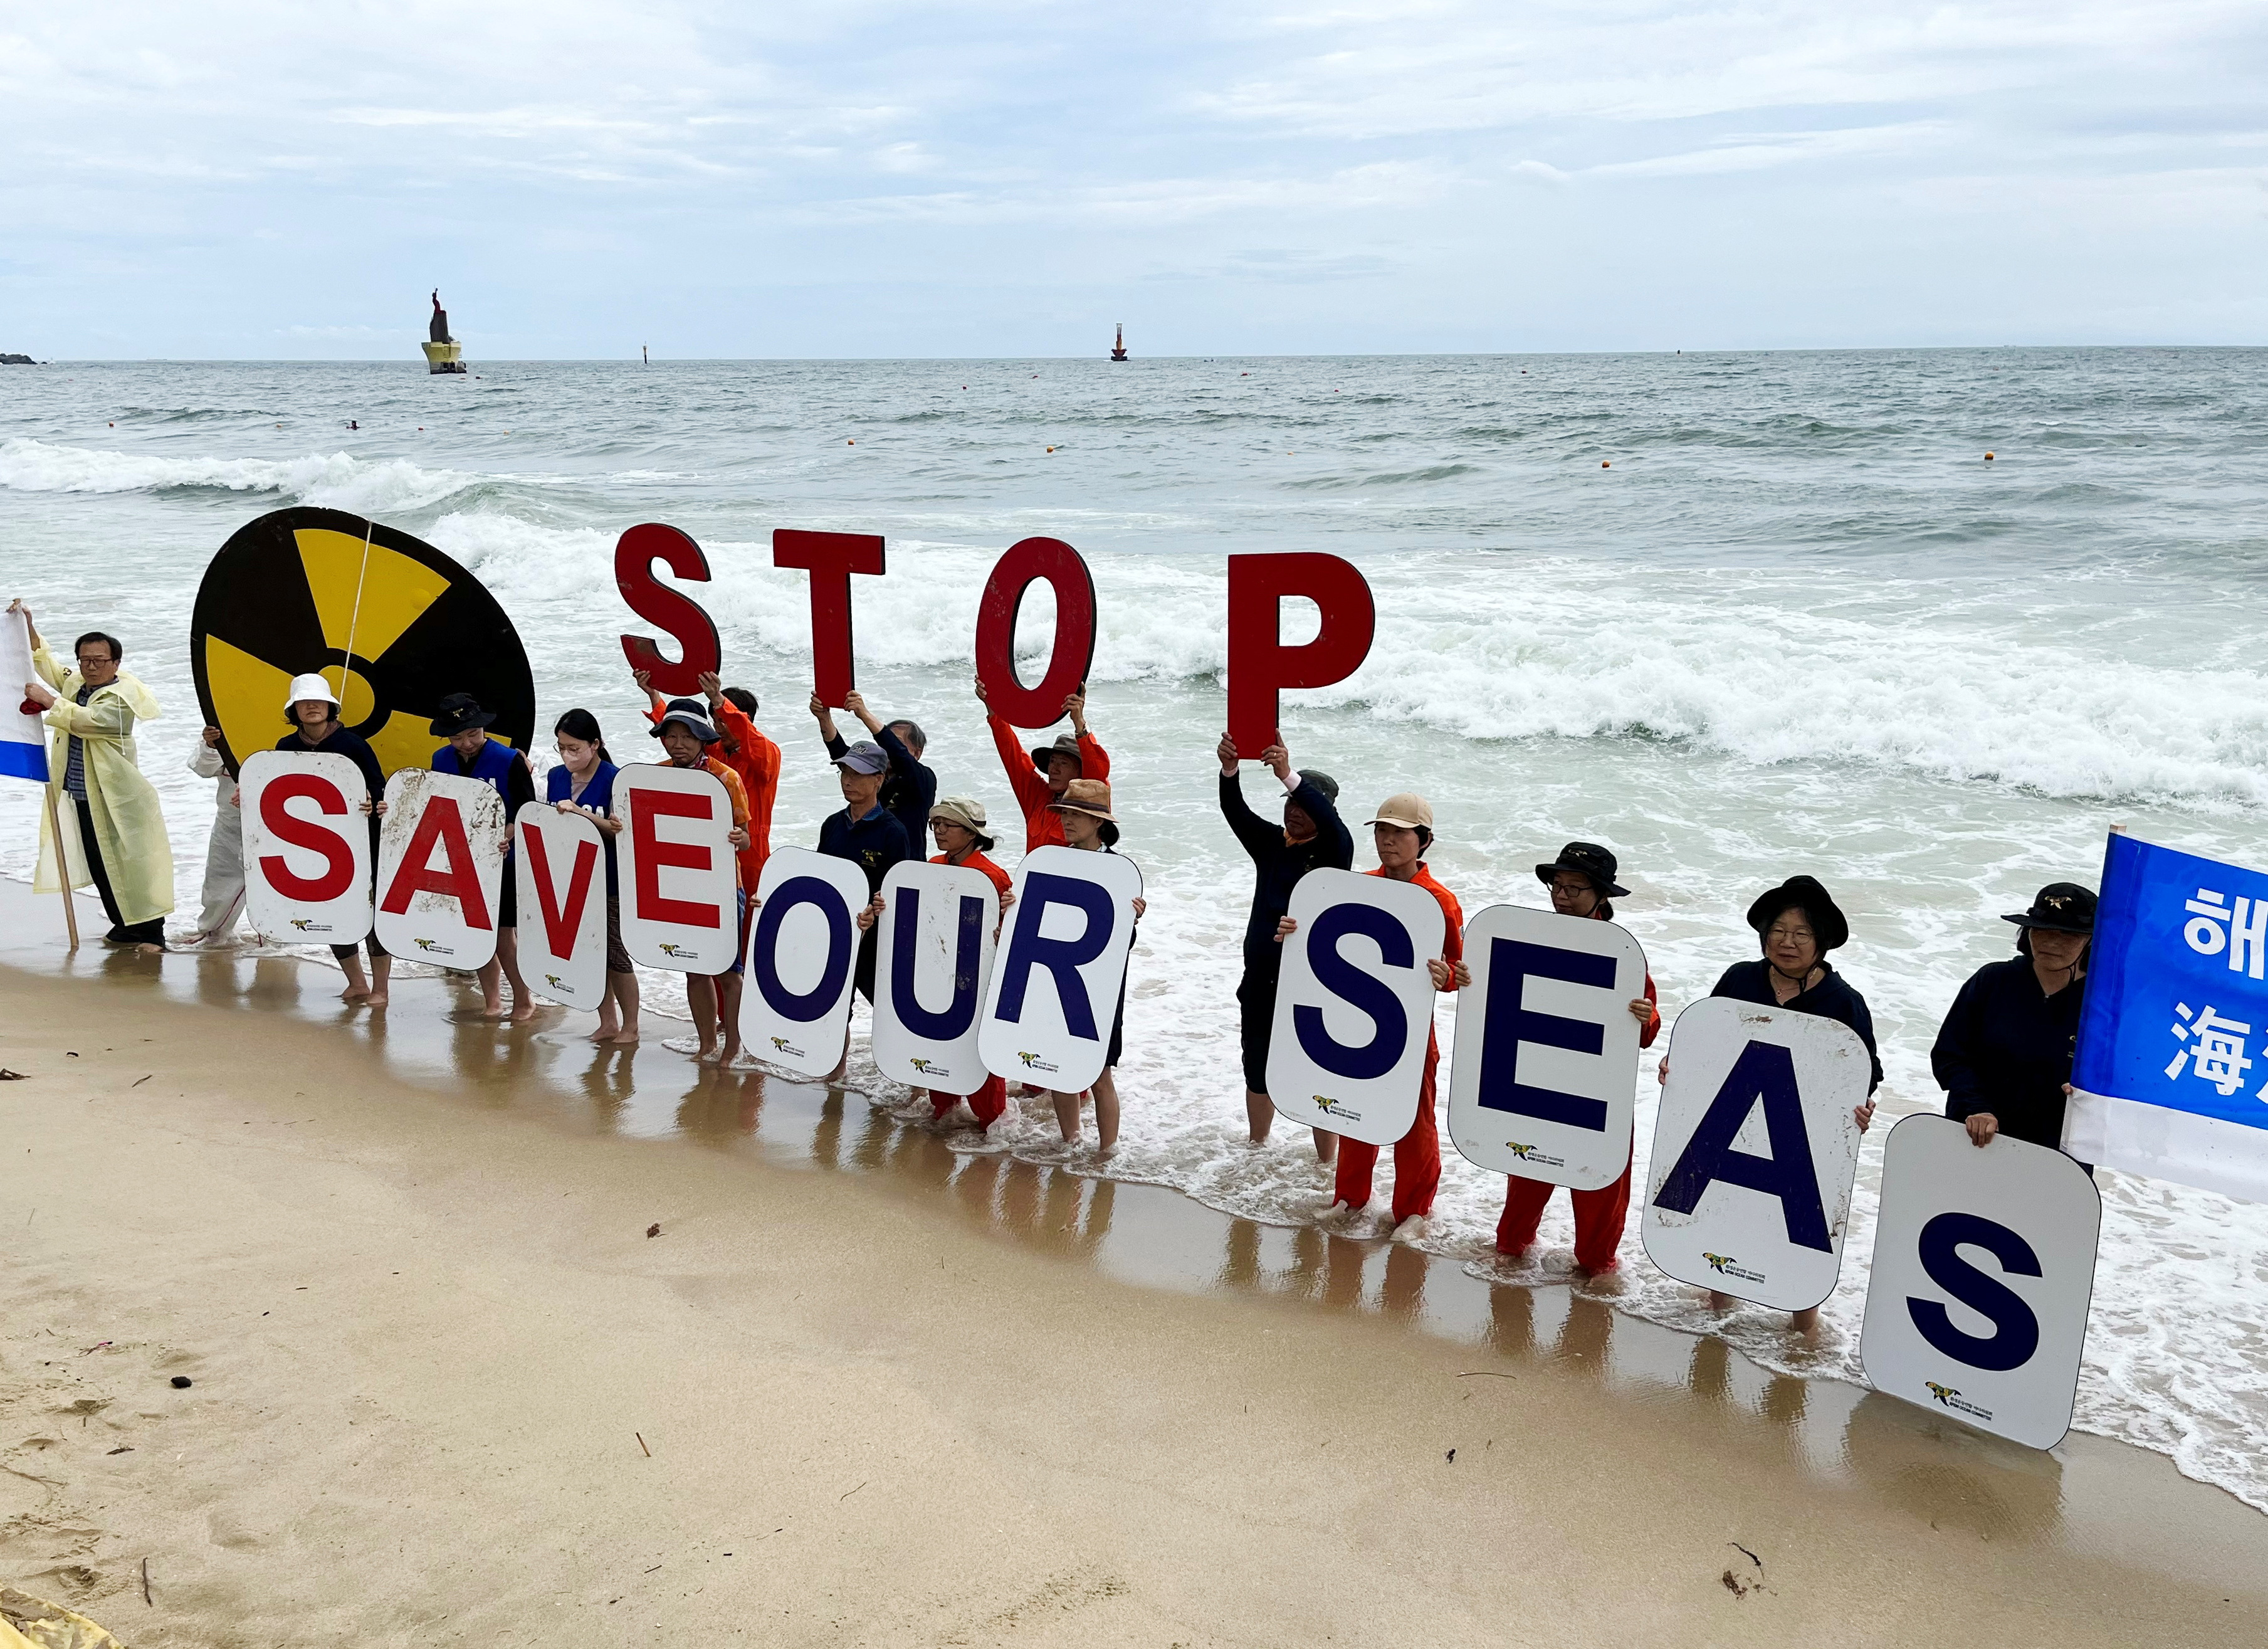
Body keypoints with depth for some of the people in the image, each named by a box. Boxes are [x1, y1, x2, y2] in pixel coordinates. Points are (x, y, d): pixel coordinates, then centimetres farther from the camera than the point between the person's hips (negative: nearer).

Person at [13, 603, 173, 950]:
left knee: (129, 864, -6)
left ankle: (151, 932, -1)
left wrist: (49, 701, -25)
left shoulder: (120, 698, -13)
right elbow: (46, 664, 25)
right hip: (81, 798, 8)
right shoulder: (74, 683, 12)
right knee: (99, 868, 11)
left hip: (114, 800, -8)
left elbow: (89, 719, -28)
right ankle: (125, 927, 22)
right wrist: (28, 628, 14)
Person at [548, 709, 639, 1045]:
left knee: (616, 953, 1)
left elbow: (619, 830, -18)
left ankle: (630, 1026, 14)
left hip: (610, 881, -6)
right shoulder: (555, 777, 5)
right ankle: (607, 1023, 23)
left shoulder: (614, 779, -13)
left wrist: (579, 812, -28)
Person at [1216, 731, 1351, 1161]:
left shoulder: (1334, 852, -6)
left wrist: (1287, 775, -40)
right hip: (1261, 983, 5)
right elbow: (1235, 811, -8)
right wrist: (1230, 769, -28)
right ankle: (1257, 1150, 37)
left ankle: (1326, 1165, 9)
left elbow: (1332, 822, -28)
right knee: (1258, 1073, 18)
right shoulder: (1272, 844, 7)